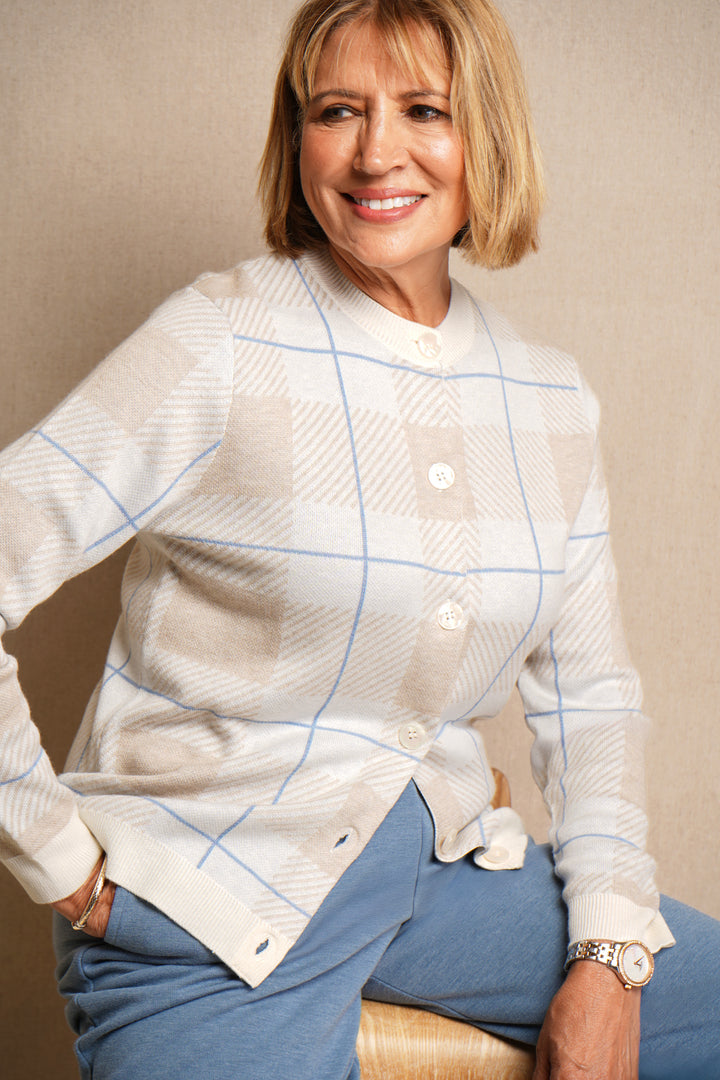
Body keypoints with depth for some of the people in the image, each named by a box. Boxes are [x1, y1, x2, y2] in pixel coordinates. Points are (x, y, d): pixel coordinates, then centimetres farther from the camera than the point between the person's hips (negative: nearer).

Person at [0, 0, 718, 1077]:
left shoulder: (551, 400, 4)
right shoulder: (222, 343, -14)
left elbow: (588, 692, 10)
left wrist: (609, 954, 0)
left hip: (437, 864, 5)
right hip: (210, 915, -5)